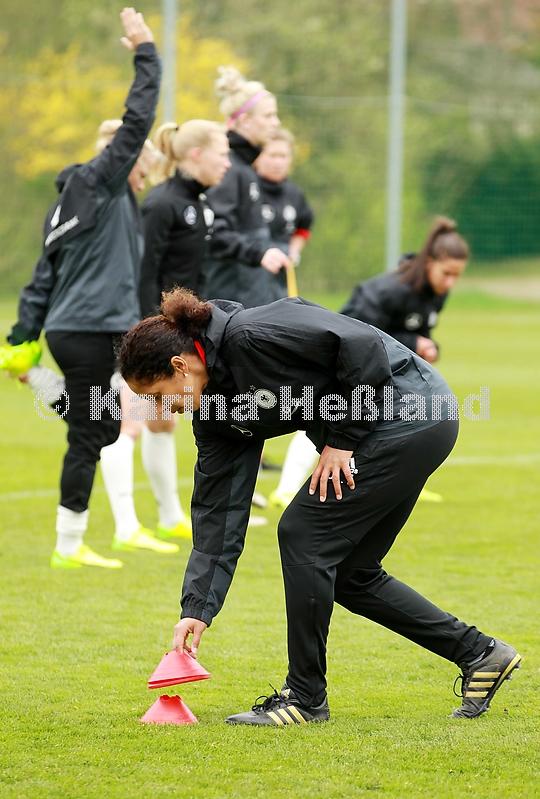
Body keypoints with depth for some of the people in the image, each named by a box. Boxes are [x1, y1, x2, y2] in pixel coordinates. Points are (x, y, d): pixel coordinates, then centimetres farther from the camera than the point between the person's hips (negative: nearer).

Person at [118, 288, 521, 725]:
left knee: (304, 535, -8)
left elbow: (363, 345, -24)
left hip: (410, 408, -10)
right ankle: (479, 653, 22)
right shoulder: (215, 409, 5)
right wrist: (197, 608, 1)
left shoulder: (251, 336, -22)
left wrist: (343, 438, -16)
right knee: (347, 572, 12)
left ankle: (305, 697, 2)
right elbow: (219, 512, 6)